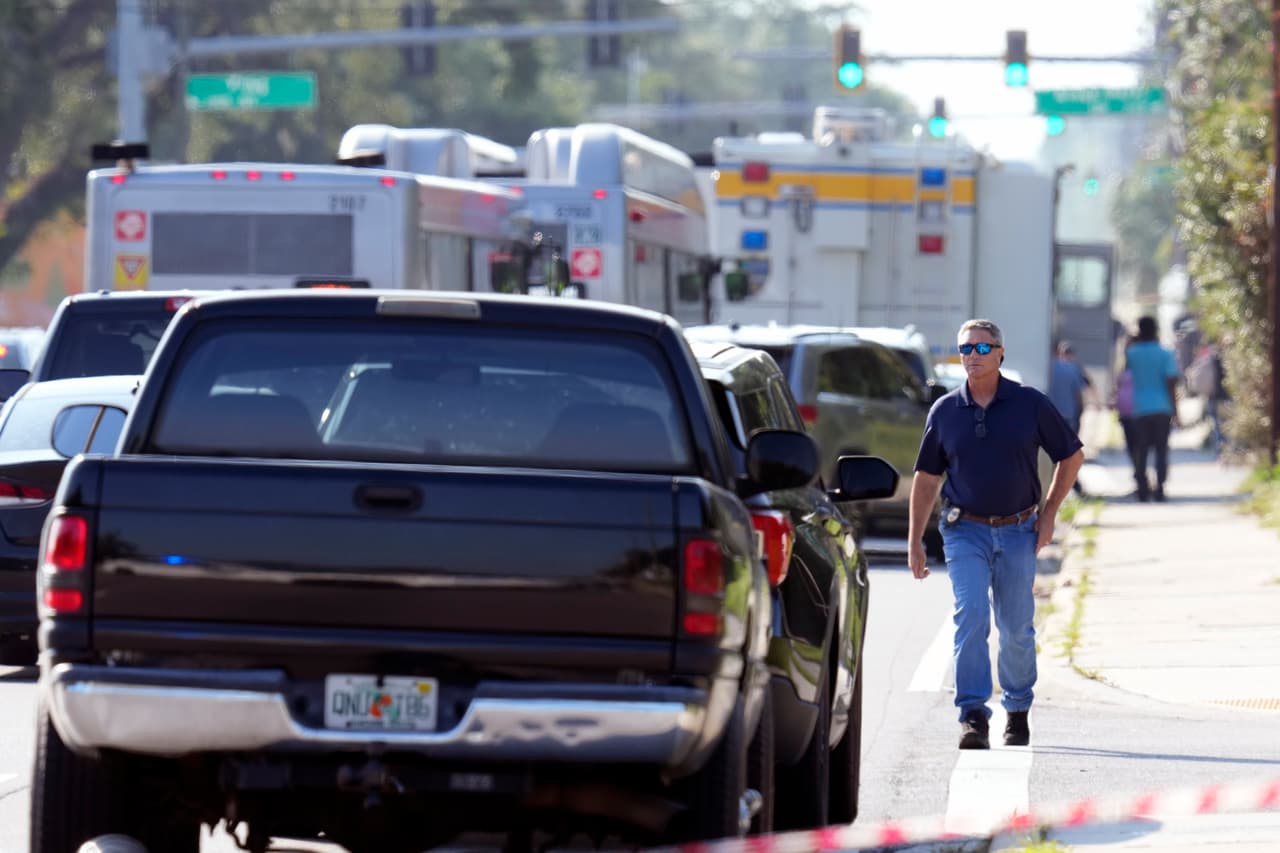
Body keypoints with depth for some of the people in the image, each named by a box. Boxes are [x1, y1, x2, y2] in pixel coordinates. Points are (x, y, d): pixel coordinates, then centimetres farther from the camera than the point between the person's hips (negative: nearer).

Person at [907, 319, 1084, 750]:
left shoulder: (1030, 405, -2)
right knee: (971, 618, -15)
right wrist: (915, 542, 5)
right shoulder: (945, 411, 1)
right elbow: (926, 478, 8)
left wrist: (1049, 512, 2)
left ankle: (1018, 710, 26)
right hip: (965, 531, 0)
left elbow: (1071, 456, 9)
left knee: (1017, 629, 7)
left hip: (1018, 532, 0)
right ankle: (973, 716, -18)